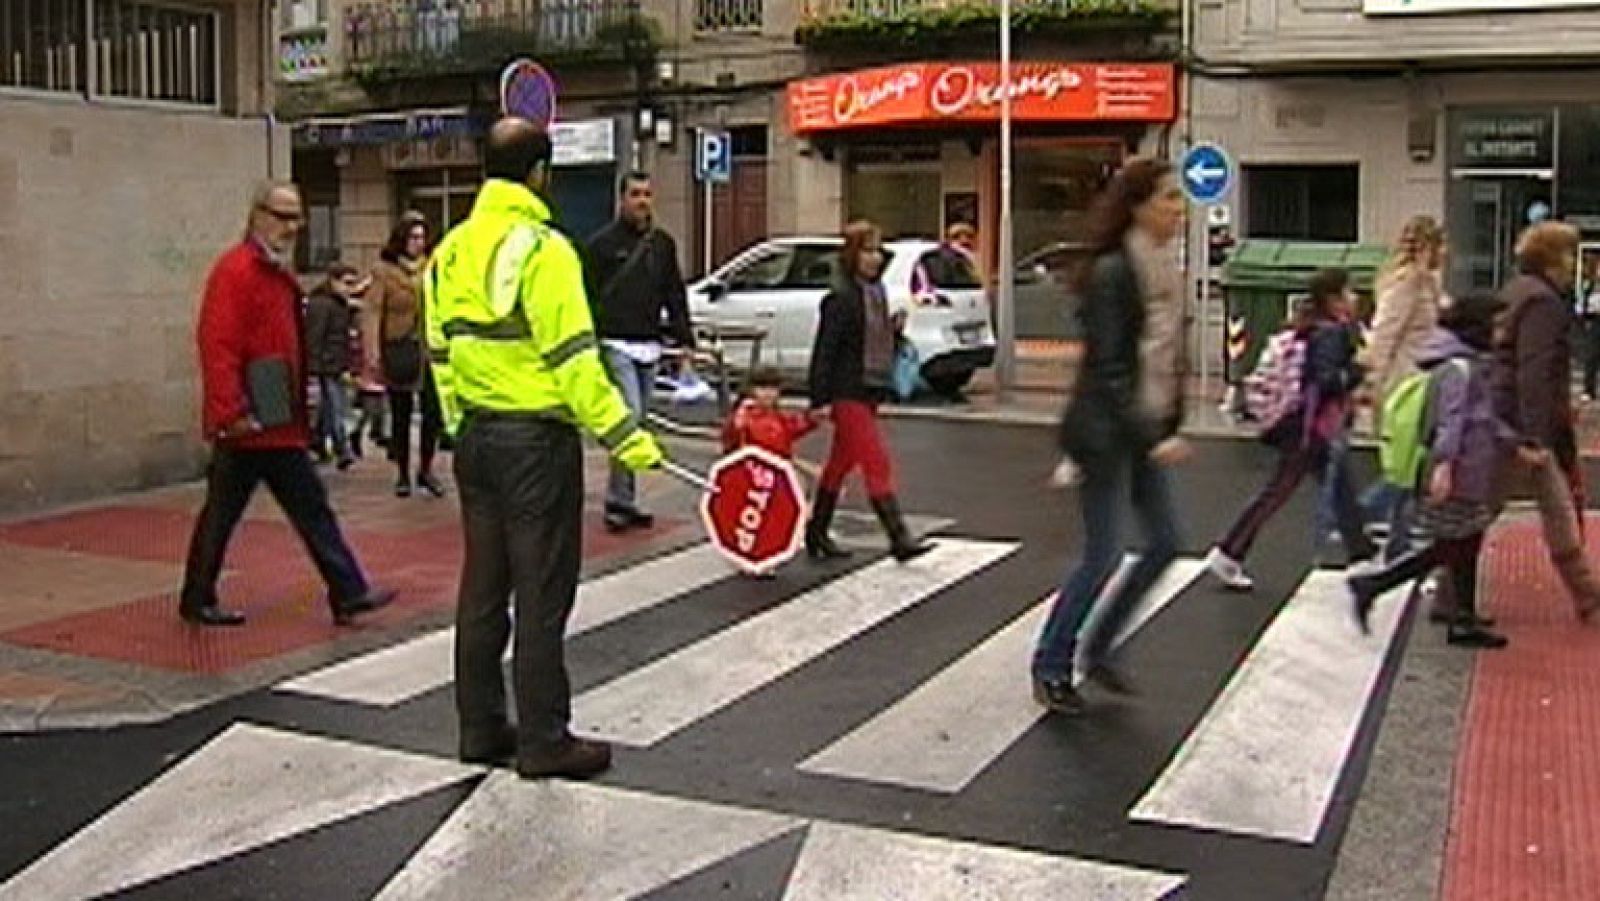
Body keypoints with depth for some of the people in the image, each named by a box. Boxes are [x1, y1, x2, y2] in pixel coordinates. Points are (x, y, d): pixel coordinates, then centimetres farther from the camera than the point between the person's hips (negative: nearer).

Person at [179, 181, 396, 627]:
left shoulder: (278, 274, 17)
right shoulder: (235, 270, -13)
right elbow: (217, 345, -21)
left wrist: (300, 414, 19)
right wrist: (233, 412, -25)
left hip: (281, 427, 9)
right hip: (248, 424, -9)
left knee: (311, 508, 8)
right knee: (222, 513, 3)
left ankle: (348, 594, 11)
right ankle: (197, 600, 16)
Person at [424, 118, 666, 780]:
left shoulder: (450, 252, 9)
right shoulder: (541, 249, -14)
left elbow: (441, 354, 13)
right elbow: (573, 358, -19)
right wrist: (622, 435, -17)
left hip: (475, 438, 8)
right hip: (536, 438, -8)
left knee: (483, 588, 14)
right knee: (542, 594, 0)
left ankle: (481, 729, 23)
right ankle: (544, 742, 7)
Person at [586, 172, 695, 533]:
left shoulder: (663, 244, 14)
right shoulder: (602, 243, -2)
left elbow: (675, 296, 16)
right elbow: (588, 299, -4)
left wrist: (685, 339, 8)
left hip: (649, 347, 6)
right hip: (616, 345, -6)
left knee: (637, 422, 9)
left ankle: (621, 500, 17)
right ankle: (621, 501, -9)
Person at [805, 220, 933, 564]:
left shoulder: (876, 291, 12)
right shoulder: (841, 297, -14)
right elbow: (825, 350, -15)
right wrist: (820, 400, -17)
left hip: (869, 392, 9)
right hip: (847, 394, -9)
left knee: (841, 462, 15)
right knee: (877, 464, -9)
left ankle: (817, 533, 26)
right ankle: (899, 539, -7)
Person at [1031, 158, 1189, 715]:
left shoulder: (1164, 271, 9)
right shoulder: (1111, 273, -17)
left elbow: (1167, 356, 13)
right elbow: (1108, 369, -20)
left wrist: (1168, 427, 8)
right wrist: (1152, 439, -23)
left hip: (1144, 430, 9)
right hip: (1106, 432, -9)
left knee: (1164, 544, 9)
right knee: (1103, 556, -3)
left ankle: (1098, 649, 24)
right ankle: (1050, 667, 13)